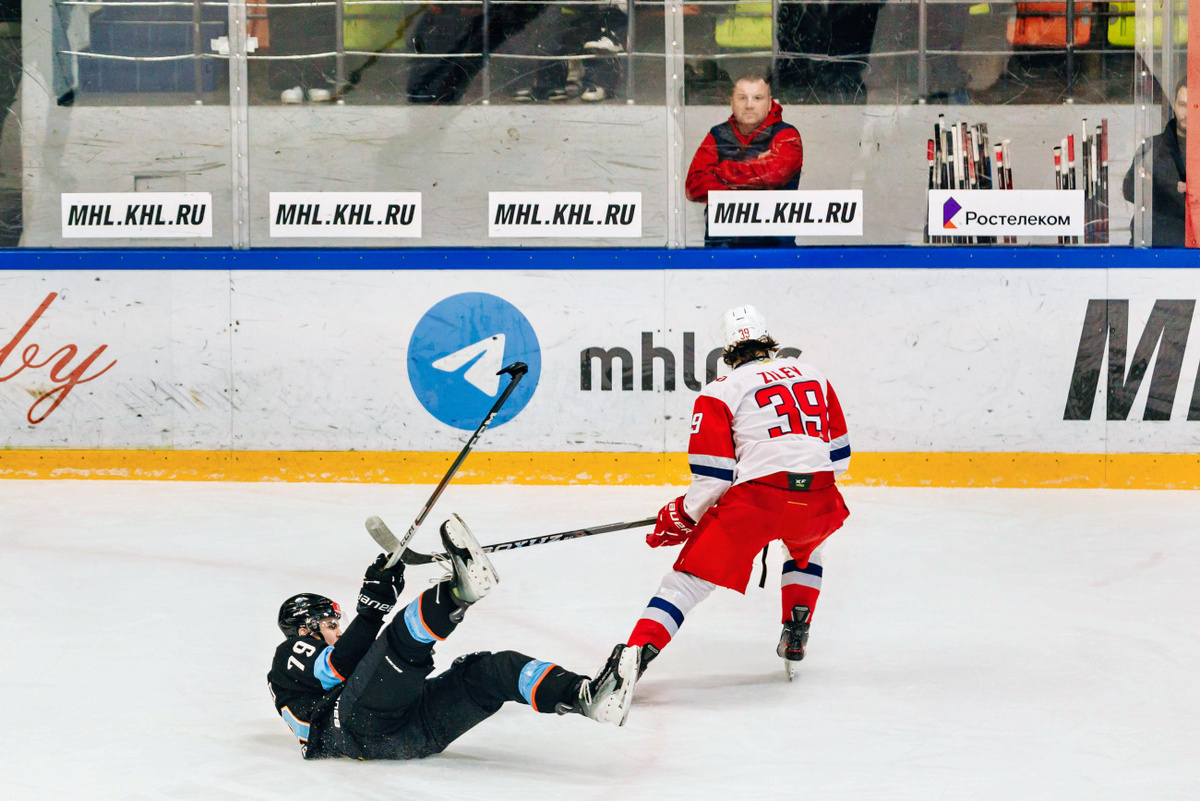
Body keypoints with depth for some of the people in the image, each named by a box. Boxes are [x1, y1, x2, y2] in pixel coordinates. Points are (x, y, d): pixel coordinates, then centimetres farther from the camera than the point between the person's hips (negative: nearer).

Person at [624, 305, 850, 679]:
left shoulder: (722, 391, 7)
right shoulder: (814, 376, 22)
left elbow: (712, 476, 1)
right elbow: (839, 455, 23)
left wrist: (683, 517, 16)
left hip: (756, 497, -4)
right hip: (817, 503, 4)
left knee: (690, 576, 0)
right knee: (805, 547, 39)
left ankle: (637, 652, -19)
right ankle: (796, 636, 28)